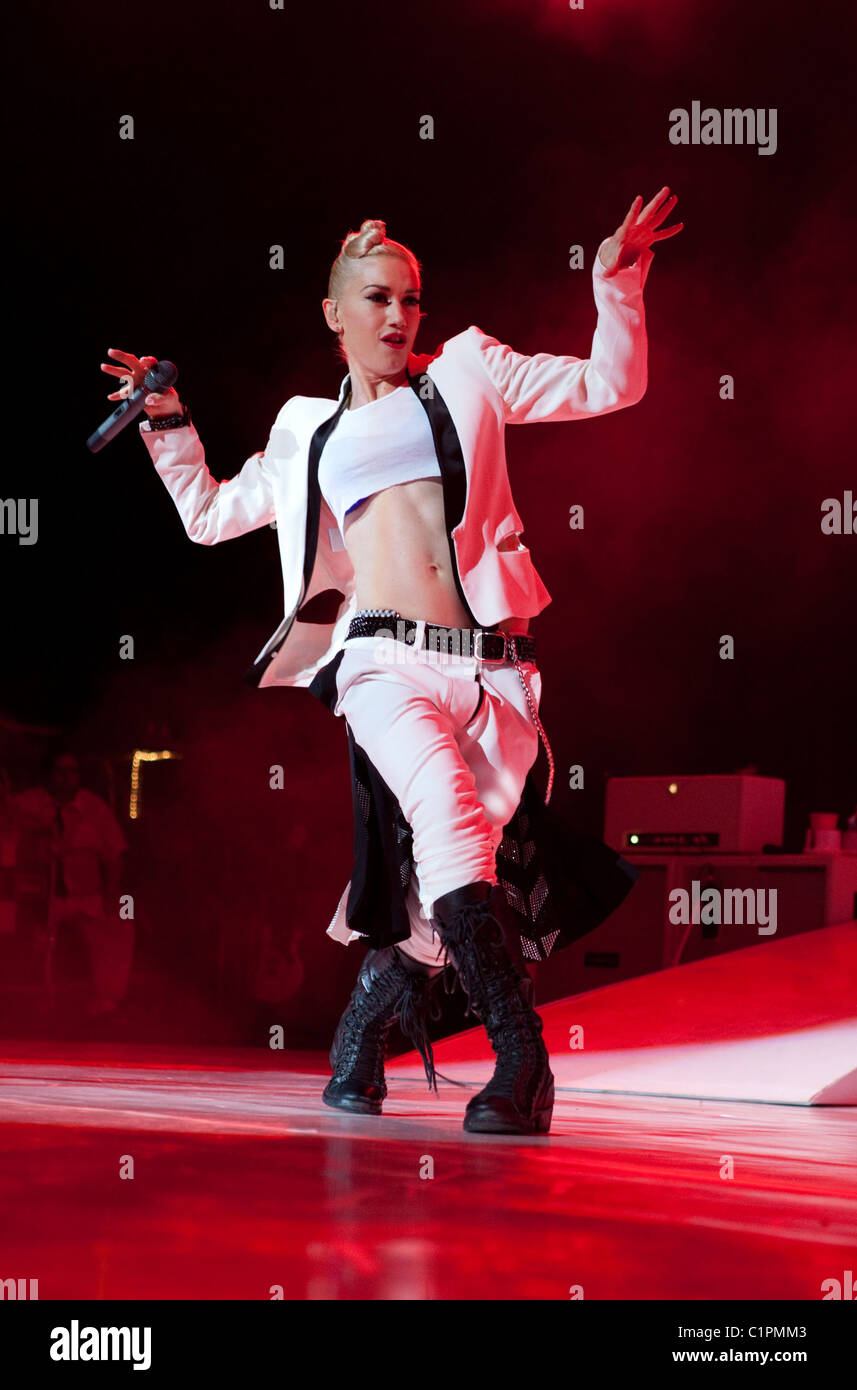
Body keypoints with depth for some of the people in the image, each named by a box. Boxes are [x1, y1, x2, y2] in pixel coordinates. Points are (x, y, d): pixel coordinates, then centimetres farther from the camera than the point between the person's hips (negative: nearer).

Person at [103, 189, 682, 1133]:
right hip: (386, 656, -1)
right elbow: (209, 516, 32)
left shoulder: (464, 373, 20)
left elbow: (609, 385, 18)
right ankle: (521, 1062, -27)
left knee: (443, 868, -7)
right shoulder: (307, 430, 23)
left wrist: (617, 281, 7)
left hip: (493, 667, 1)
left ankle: (361, 1040, 17)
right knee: (449, 816, -28)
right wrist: (169, 421, 24)